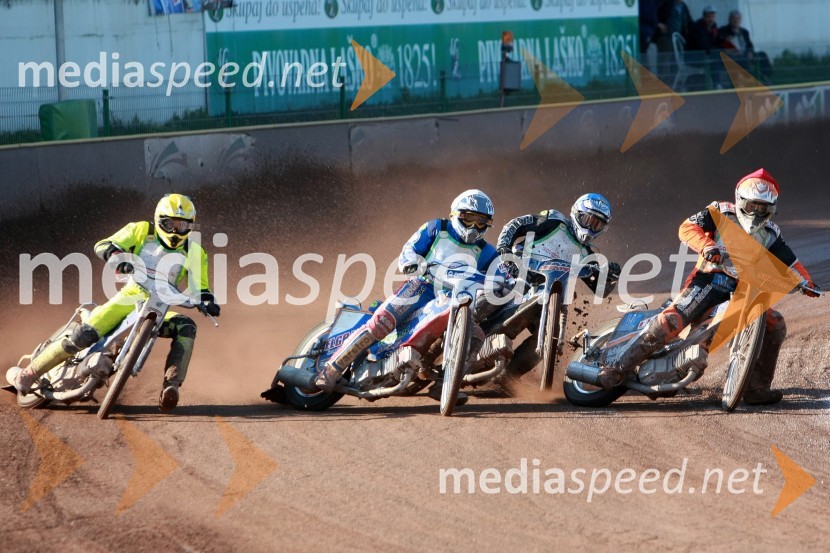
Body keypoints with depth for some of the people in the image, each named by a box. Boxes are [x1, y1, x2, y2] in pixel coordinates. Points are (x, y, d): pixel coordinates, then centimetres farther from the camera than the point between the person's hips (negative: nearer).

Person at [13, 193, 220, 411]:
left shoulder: (193, 252, 7)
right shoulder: (141, 231, 1)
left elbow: (198, 289, 9)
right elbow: (102, 246, -7)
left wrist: (207, 302, -14)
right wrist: (118, 257, -29)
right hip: (128, 300, -2)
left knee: (187, 327, -29)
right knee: (83, 336, -22)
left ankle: (170, 387, -37)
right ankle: (30, 372, -7)